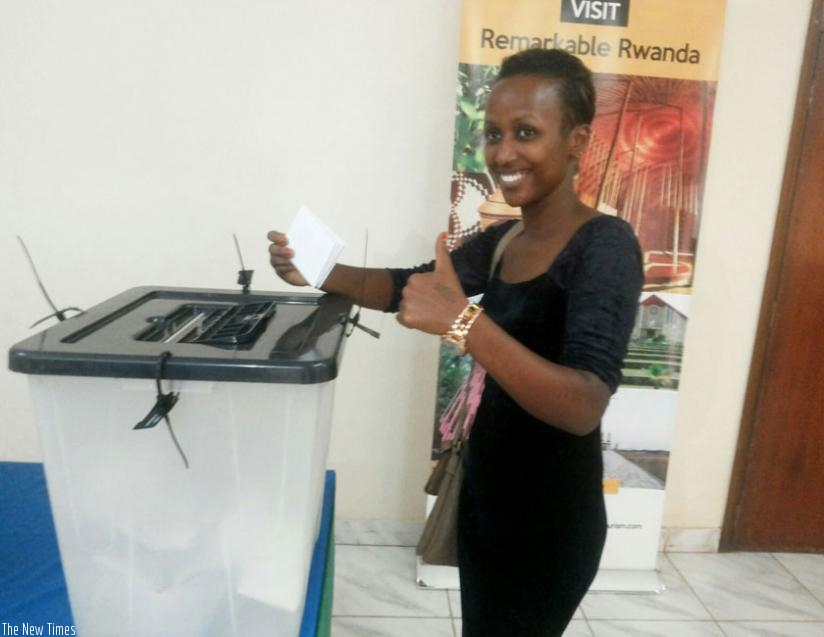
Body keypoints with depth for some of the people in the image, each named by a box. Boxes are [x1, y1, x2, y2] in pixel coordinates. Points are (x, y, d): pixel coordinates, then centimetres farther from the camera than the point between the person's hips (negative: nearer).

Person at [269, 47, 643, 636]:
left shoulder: (605, 246, -21)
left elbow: (585, 406, -32)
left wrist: (465, 321, -44)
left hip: (550, 521, -7)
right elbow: (407, 285, 10)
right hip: (484, 493, 7)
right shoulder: (501, 240, 4)